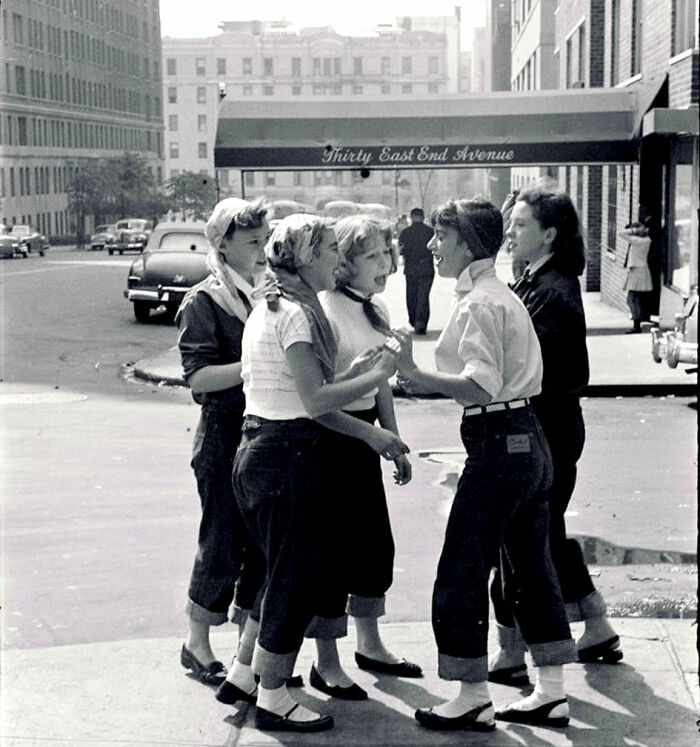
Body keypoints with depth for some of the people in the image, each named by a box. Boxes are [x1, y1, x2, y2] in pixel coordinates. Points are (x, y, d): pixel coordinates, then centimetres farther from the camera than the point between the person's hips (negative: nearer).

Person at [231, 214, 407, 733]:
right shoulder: (294, 312, -15)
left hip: (259, 450, 10)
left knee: (282, 572, 20)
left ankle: (247, 676, 30)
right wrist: (377, 376, -9)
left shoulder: (271, 307, 16)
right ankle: (273, 701, 13)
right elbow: (317, 400, -18)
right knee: (296, 579, 1)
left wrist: (357, 384, 9)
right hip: (285, 454, -10)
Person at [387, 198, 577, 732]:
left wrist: (414, 372, -29)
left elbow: (481, 387, -25)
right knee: (529, 567, 14)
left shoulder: (477, 304, -14)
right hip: (529, 441, 10)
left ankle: (474, 699, 8)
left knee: (463, 571, -1)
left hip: (499, 443, -10)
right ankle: (552, 693, 21)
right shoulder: (503, 296, 16)